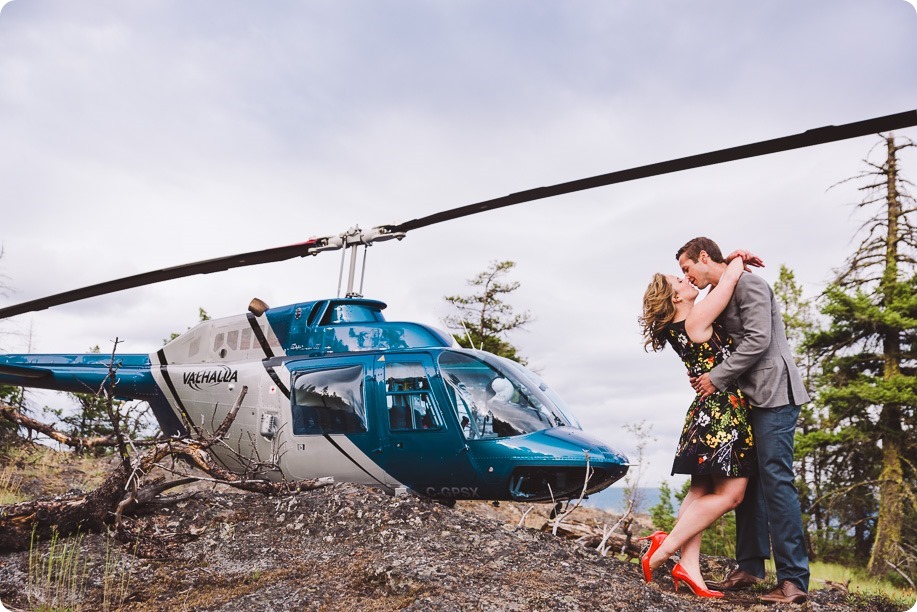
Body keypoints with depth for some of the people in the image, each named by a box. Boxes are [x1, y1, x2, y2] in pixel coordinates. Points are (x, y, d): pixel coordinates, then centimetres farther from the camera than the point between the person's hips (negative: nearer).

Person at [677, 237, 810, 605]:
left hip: (773, 394, -9)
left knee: (775, 480, -11)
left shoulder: (748, 284, -9)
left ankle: (794, 580, -7)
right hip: (749, 397, 9)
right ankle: (750, 567, 16)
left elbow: (758, 340, -18)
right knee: (747, 481, 9)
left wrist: (717, 378, -15)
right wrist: (702, 374, 2)